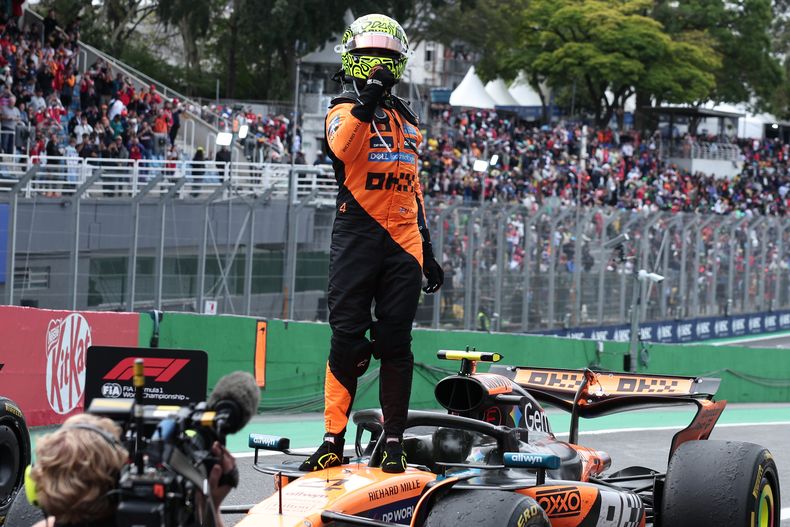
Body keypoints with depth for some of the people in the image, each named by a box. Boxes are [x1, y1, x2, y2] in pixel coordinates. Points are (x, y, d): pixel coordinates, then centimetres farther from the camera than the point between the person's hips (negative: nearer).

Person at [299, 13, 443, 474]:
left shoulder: (408, 119, 19)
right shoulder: (345, 110, 2)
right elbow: (342, 146, -23)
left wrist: (427, 249, 24)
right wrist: (366, 103, -37)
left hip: (403, 243, 4)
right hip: (357, 234, -4)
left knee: (396, 341, 2)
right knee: (348, 339, -7)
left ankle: (394, 441, 6)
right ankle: (334, 440, -2)